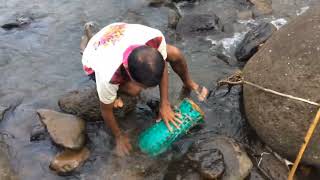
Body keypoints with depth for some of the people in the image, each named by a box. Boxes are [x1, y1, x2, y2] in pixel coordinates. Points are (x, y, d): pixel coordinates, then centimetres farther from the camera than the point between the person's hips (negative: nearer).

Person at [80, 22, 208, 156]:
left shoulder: (155, 37, -40)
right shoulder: (108, 75, -47)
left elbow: (162, 65, -17)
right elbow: (106, 111, -26)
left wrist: (164, 104, -15)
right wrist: (119, 136, -9)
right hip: (96, 62, -3)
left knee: (174, 54, -10)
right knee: (133, 90, -29)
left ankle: (188, 83, 21)